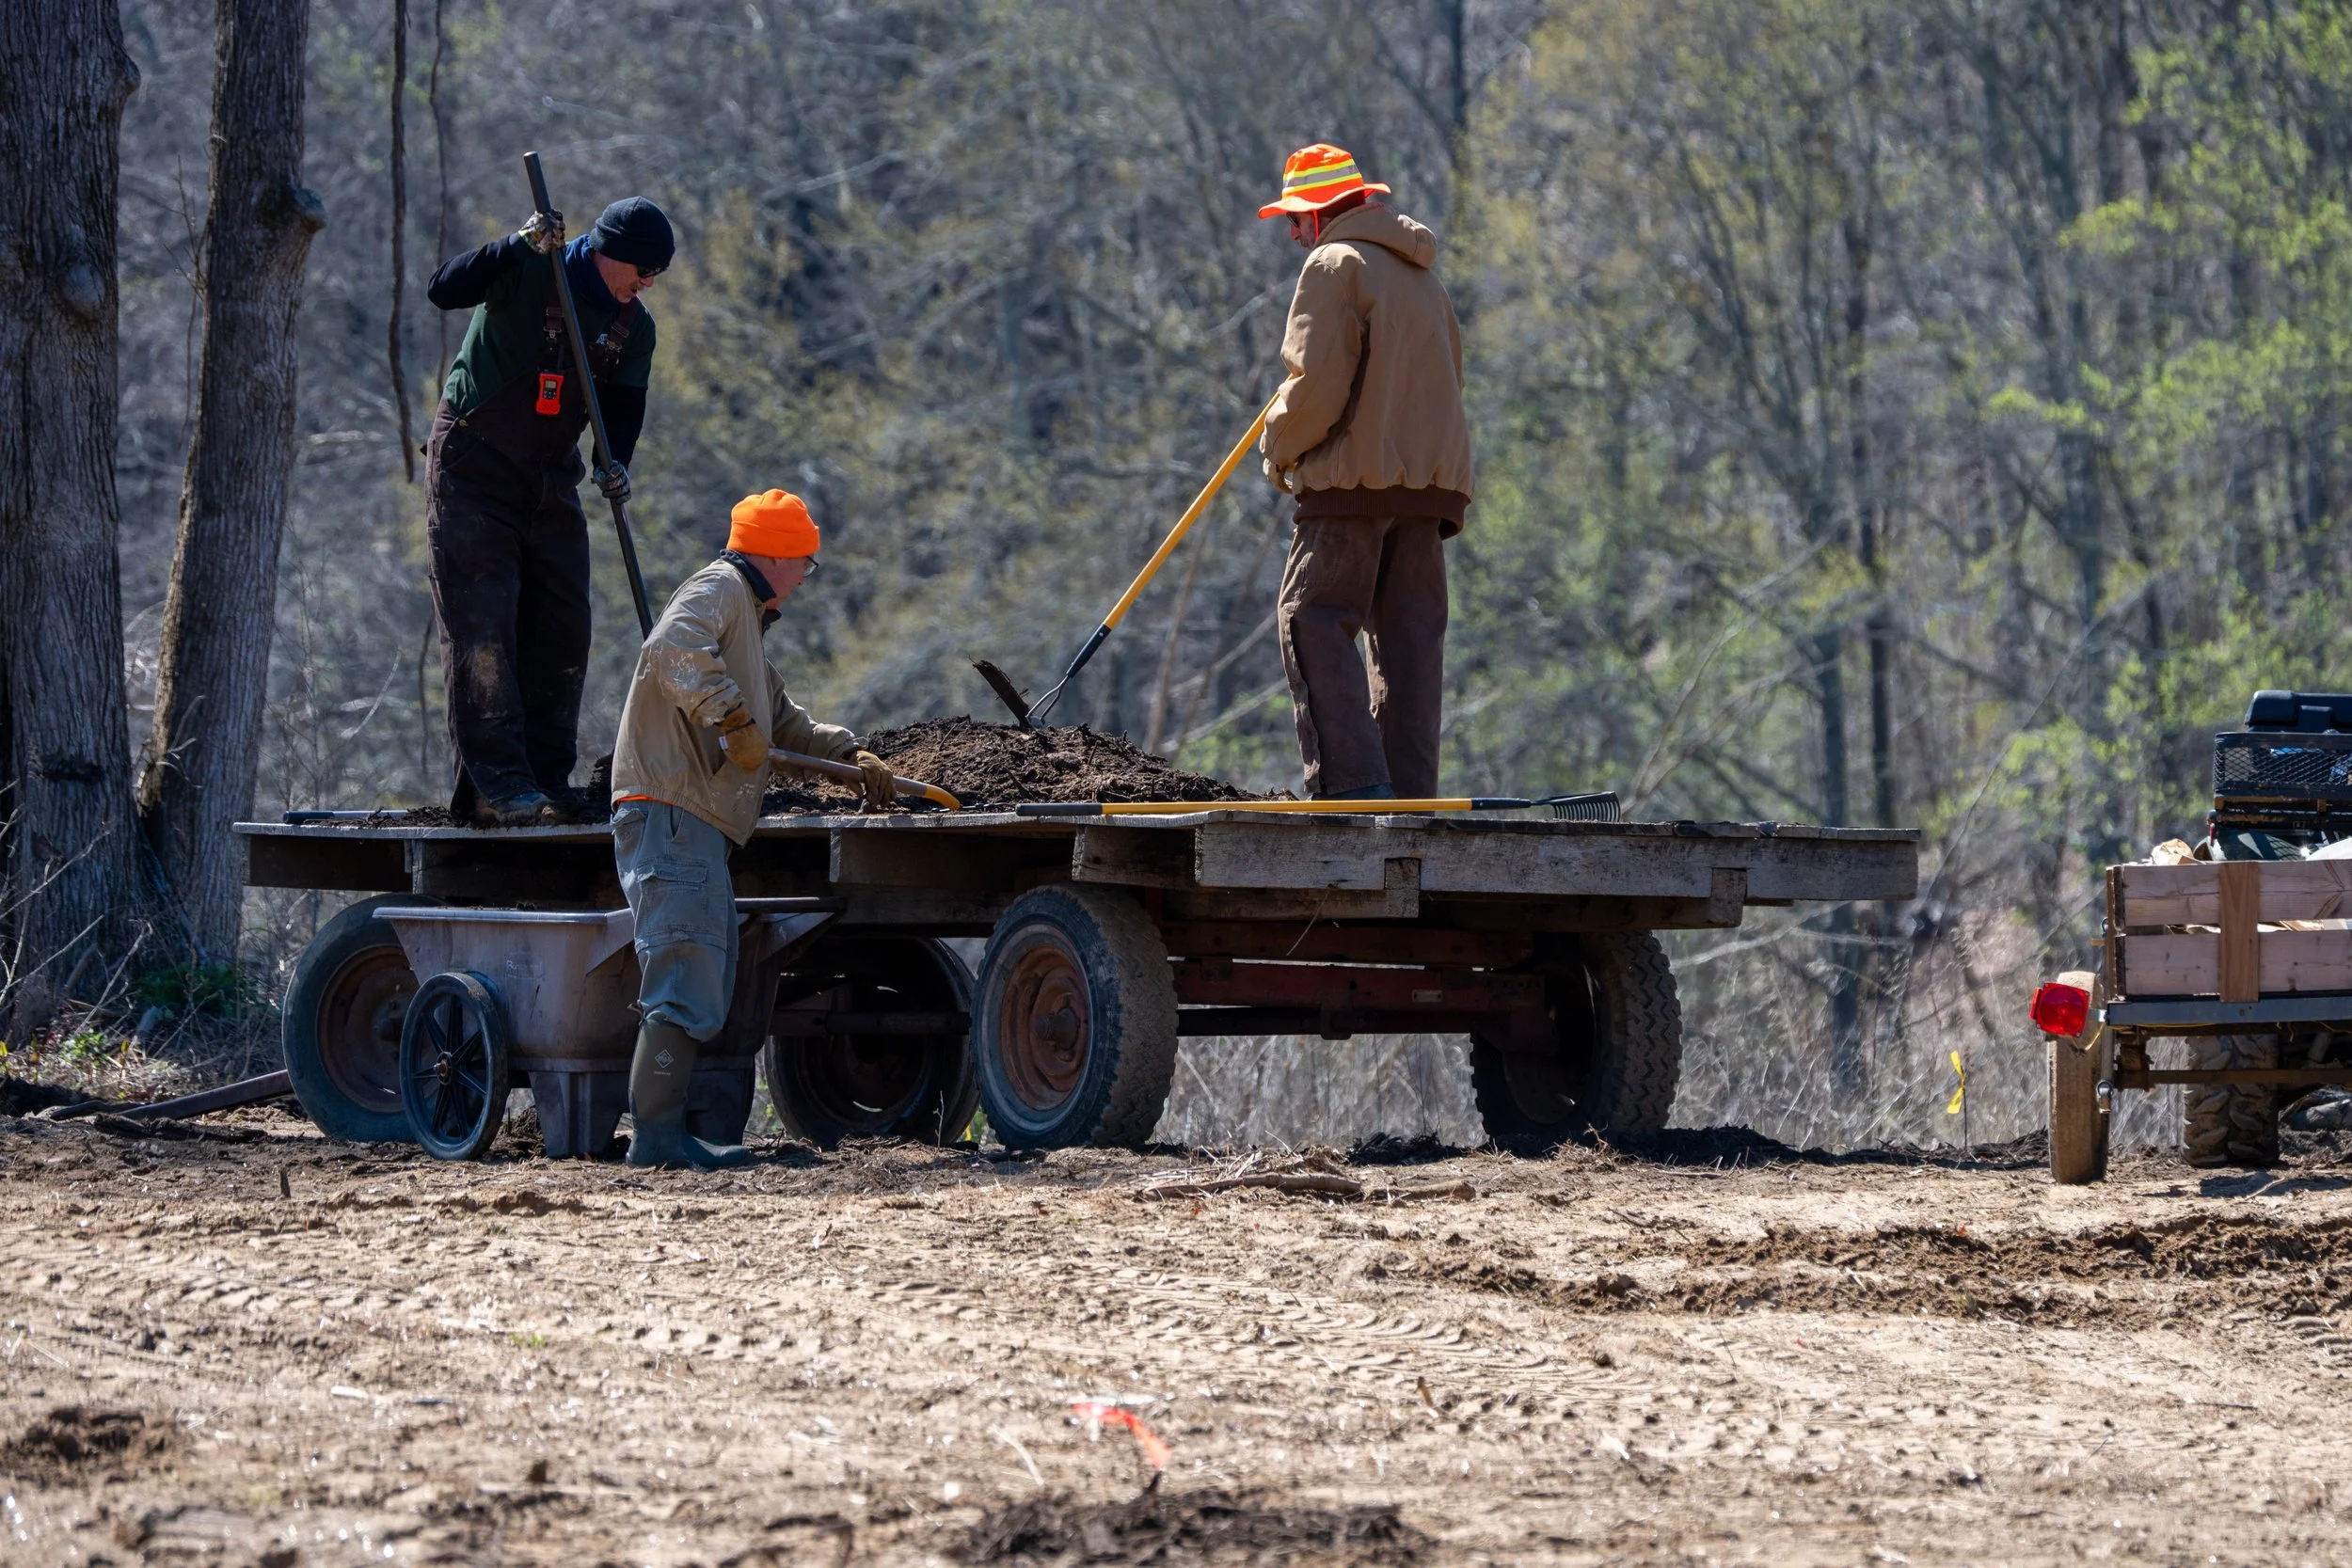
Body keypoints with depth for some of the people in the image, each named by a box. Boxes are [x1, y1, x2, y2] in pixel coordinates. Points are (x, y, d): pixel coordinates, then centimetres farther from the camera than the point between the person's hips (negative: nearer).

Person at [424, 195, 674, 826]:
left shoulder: (634, 325, 3)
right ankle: (498, 786, -17)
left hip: (550, 478, 7)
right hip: (472, 471, -7)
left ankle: (547, 780, 12)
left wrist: (617, 464, -21)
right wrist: (519, 246, -39)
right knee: (483, 626, -12)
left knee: (562, 626, 3)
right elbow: (444, 291, -29)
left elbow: (624, 404, -1)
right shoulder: (529, 273, -15)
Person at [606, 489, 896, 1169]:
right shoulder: (719, 590, -3)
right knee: (686, 984, -15)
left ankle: (663, 1132, 13)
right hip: (671, 812, -11)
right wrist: (733, 719, -26)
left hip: (696, 825, 11)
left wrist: (851, 753, 24)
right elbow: (672, 649, -24)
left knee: (705, 993, 13)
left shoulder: (745, 615, 30)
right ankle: (658, 1134, -19)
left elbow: (783, 719, 36)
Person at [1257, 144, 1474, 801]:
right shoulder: (1420, 274, 22)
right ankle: (1411, 795, 2)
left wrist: (1280, 450, 3)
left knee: (1313, 623, -8)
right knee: (1409, 635, 7)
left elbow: (1317, 384, -14)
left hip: (1355, 476, -8)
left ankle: (1354, 780, -20)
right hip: (1430, 477, 8)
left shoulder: (1335, 265, -6)